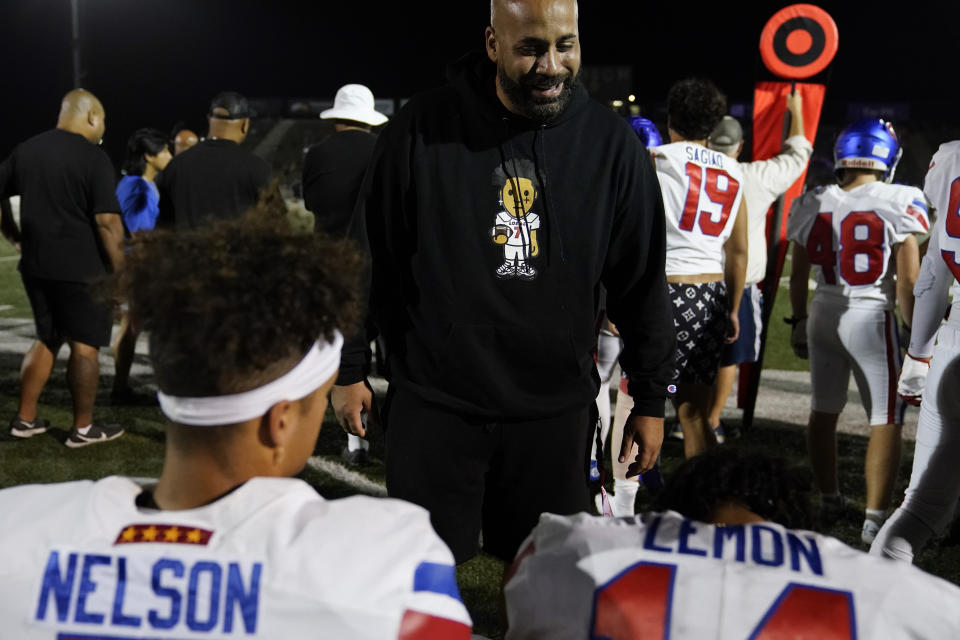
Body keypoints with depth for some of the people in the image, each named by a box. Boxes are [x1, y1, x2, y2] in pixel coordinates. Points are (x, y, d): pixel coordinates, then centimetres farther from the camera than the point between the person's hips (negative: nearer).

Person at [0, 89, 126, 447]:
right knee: (85, 344, 4)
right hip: (80, 267, -7)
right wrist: (119, 269, -13)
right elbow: (106, 220, -18)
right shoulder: (93, 157, -13)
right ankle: (83, 428, 10)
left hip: (35, 264, 7)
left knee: (48, 338, 19)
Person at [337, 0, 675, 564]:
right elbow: (371, 258, 3)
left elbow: (642, 280, 6)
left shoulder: (611, 142, -1)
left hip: (556, 408, 1)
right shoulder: (422, 130, -6)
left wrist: (651, 399, 7)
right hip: (435, 402, -1)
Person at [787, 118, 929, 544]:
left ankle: (829, 500, 35)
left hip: (824, 313, 5)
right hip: (871, 318, -5)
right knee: (886, 422, 4)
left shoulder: (813, 205, 0)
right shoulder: (898, 205, -11)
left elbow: (799, 276, 9)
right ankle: (874, 520, 0)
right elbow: (908, 283, -12)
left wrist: (799, 321, 21)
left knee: (824, 411, 19)